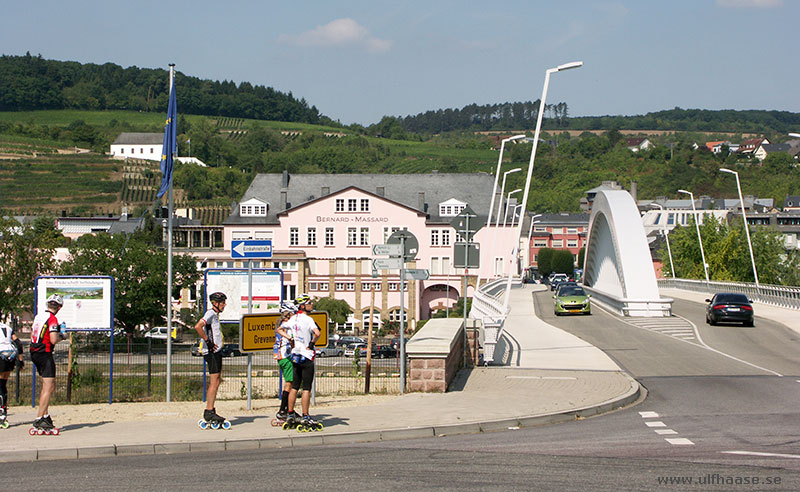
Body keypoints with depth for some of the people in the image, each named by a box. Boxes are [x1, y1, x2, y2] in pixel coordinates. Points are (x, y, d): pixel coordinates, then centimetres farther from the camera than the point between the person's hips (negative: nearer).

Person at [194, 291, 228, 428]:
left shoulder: (215, 315, 20)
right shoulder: (211, 314, -12)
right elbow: (198, 326, -27)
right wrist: (208, 341, -22)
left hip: (216, 351, 10)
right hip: (212, 352, -10)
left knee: (217, 381, 11)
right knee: (214, 382, -10)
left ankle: (211, 411, 16)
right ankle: (209, 413, -10)